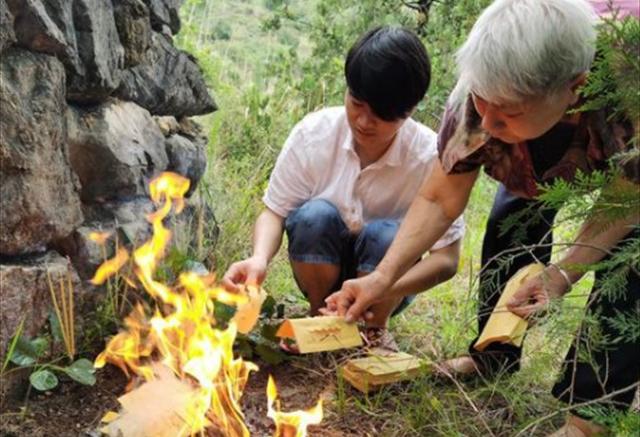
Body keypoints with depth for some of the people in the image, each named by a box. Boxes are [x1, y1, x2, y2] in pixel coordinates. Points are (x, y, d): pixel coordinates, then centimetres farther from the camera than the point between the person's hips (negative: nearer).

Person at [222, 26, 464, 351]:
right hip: (321, 269, 1)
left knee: (385, 234, -33)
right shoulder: (313, 133, -19)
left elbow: (446, 258, -22)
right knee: (315, 215, -30)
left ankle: (375, 328, -3)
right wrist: (260, 258, -36)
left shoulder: (431, 156, -23)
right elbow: (274, 211, -12)